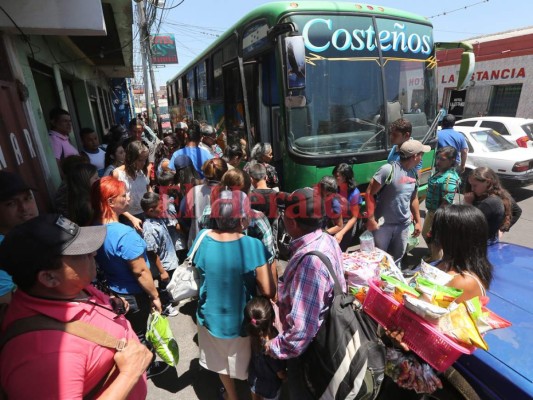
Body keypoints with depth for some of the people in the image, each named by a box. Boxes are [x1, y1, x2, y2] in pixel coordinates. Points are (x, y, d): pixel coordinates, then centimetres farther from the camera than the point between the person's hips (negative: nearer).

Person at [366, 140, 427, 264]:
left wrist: (418, 221, 17)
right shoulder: (388, 170, -19)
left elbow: (414, 199, 15)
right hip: (383, 224, -6)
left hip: (403, 224, 6)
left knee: (397, 256, 20)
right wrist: (371, 219, -19)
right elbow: (370, 193, -17)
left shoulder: (414, 174, 4)